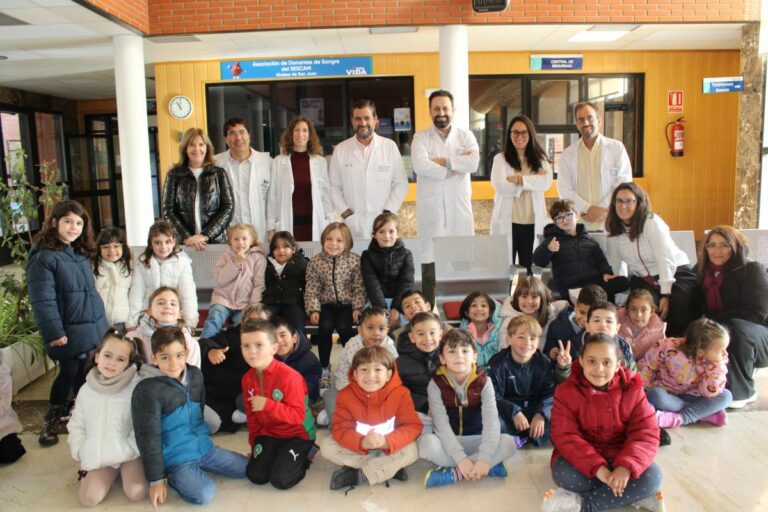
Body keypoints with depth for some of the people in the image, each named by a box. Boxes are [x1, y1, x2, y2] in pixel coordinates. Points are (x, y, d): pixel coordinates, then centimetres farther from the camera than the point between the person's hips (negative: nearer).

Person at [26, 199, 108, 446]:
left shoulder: (82, 253, 11)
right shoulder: (43, 257, -13)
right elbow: (42, 300, -17)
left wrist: (102, 323, 17)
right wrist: (54, 333, -19)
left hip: (93, 330, 7)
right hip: (68, 333, -7)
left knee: (87, 377, 12)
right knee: (70, 375, 3)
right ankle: (52, 420, 22)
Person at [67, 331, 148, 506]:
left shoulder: (137, 387, -14)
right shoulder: (87, 389, 2)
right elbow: (76, 426, 11)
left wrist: (127, 451, -16)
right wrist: (82, 454, 0)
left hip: (129, 452, -3)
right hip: (99, 457, 3)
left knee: (137, 493, -20)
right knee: (89, 498, -14)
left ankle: (125, 470, 11)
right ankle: (113, 472, 15)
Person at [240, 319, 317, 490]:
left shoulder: (289, 376, -25)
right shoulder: (248, 378, -4)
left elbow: (298, 416, -26)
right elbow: (251, 415, 9)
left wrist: (268, 405, -34)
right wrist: (254, 443, 13)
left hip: (297, 434, -5)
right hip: (268, 433, 6)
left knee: (281, 480, -16)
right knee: (256, 476, -8)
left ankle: (303, 457, 13)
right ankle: (278, 453, 19)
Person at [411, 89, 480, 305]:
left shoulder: (465, 135, 10)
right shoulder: (421, 137, 6)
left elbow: (473, 162, -8)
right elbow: (420, 165, -14)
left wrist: (442, 161, -9)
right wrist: (456, 167, -10)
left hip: (459, 208, 2)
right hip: (431, 209, -1)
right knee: (431, 263, -2)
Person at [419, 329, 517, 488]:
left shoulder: (483, 382, -8)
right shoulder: (436, 384, -11)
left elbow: (491, 419, -20)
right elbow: (441, 423, -19)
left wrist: (485, 458, -34)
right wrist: (460, 458, -32)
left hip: (476, 441, 1)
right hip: (447, 443, -1)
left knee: (508, 443, -26)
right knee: (426, 442, -33)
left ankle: (453, 473, -24)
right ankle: (489, 468, -25)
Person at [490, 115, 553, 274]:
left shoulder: (540, 159, 11)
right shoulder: (500, 159, 2)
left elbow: (546, 183, -7)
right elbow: (500, 186, -15)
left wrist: (520, 179, -15)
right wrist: (533, 180, -9)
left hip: (532, 223, 3)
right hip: (507, 223, -3)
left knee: (529, 269, 10)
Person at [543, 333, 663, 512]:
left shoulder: (632, 389, -8)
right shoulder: (566, 391, -13)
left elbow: (646, 433, -13)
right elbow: (565, 437, -20)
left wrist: (626, 466, -31)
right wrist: (598, 468, -33)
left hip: (619, 456, 2)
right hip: (583, 458, -2)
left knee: (651, 477, -25)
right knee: (564, 474, -32)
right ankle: (634, 496, -18)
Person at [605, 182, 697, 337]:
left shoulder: (652, 222, -15)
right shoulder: (614, 231, 2)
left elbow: (665, 259, -21)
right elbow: (614, 266, 11)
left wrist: (666, 295, -27)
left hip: (676, 274, -3)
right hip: (644, 279, 4)